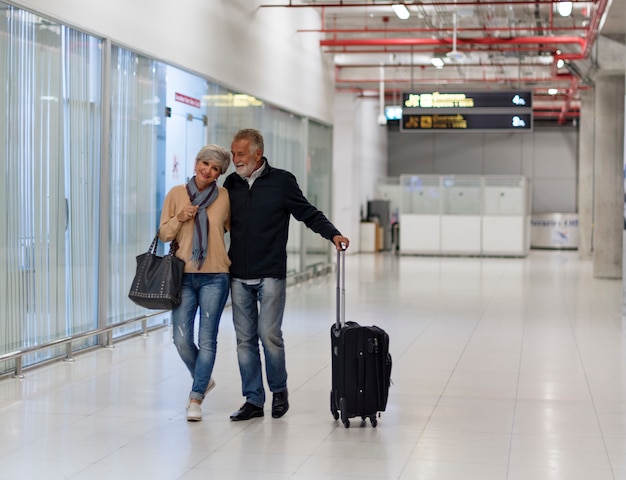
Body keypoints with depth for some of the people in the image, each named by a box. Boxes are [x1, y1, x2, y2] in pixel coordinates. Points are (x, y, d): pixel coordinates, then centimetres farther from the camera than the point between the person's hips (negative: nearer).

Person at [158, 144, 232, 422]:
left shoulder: (224, 197, 2)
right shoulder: (176, 193, 4)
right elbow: (164, 234, 6)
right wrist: (179, 217, -11)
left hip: (215, 277, -1)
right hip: (184, 275, 1)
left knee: (207, 339, -3)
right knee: (181, 339, -3)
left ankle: (196, 399, 6)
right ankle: (204, 380, 25)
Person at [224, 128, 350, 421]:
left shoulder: (281, 181, -1)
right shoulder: (231, 184, 10)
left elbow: (307, 213, 1)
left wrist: (333, 234, -13)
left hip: (271, 274, -4)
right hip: (239, 276, 4)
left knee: (269, 334, -7)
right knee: (245, 339, 5)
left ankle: (279, 390, 16)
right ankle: (253, 400, 13)